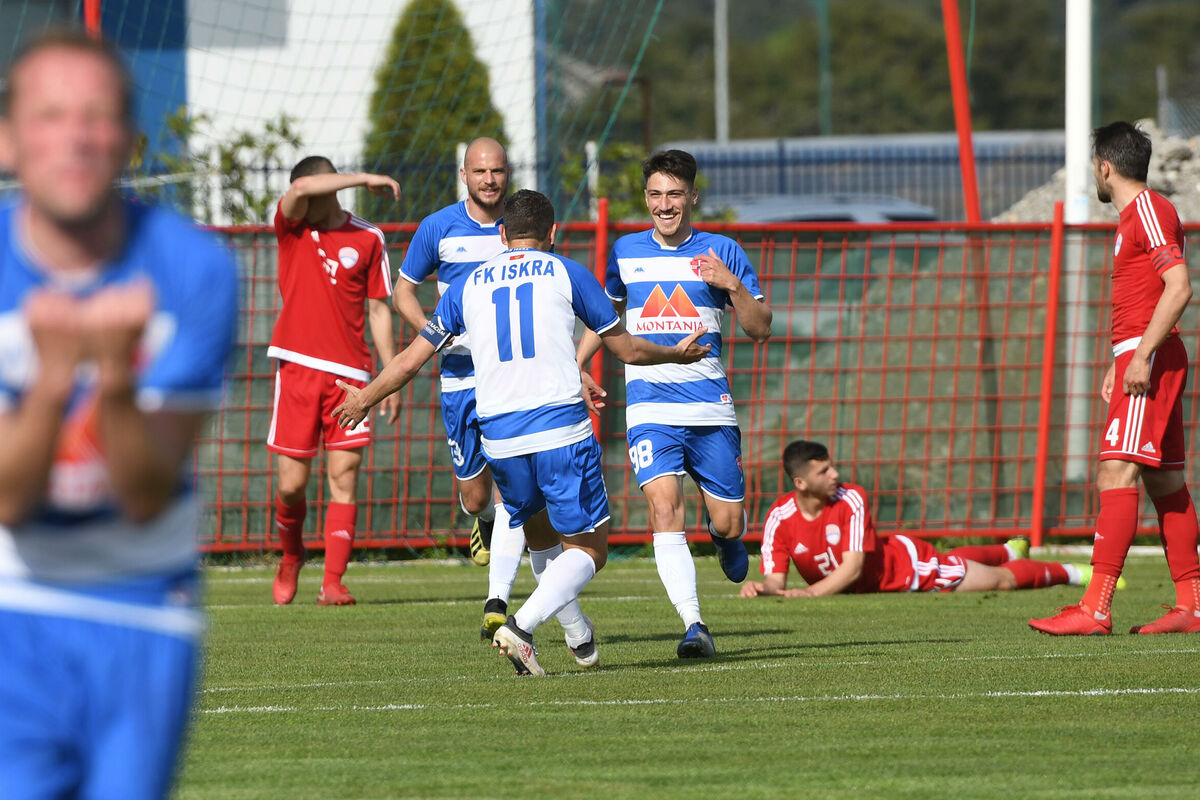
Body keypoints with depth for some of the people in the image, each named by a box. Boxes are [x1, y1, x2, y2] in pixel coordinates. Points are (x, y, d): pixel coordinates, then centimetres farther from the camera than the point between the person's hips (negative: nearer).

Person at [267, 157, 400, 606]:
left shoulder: (367, 239, 6)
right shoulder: (292, 226, 5)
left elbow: (378, 310, 10)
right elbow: (301, 189, -18)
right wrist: (365, 180, -16)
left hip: (349, 374, 0)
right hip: (297, 366, 0)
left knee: (344, 478, -8)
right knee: (292, 484, 0)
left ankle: (333, 582, -8)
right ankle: (291, 556, 28)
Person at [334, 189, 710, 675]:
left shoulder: (466, 285, 14)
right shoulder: (566, 274, 8)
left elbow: (410, 362, 18)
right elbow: (625, 348, 16)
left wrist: (364, 398, 35)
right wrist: (677, 355, 35)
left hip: (499, 440, 3)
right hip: (562, 429, -3)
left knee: (542, 538, 26)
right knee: (588, 549, 3)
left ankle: (578, 636, 26)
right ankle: (521, 626, -17)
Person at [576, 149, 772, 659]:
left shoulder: (721, 252, 3)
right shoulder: (626, 252, 9)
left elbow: (760, 329, 1)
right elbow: (607, 313, 27)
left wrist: (732, 285, -16)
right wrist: (573, 368, 17)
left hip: (711, 407, 0)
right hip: (650, 408, 0)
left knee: (728, 523, 2)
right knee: (665, 510, -20)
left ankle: (724, 539, 41)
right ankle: (694, 627, -24)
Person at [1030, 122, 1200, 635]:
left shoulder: (1149, 211, -11)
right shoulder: (1134, 217, 20)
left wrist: (1143, 355, -24)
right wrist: (1119, 362, 25)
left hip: (1150, 361, -11)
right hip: (1144, 359, 11)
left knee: (1116, 474, -16)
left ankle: (1096, 609, -22)